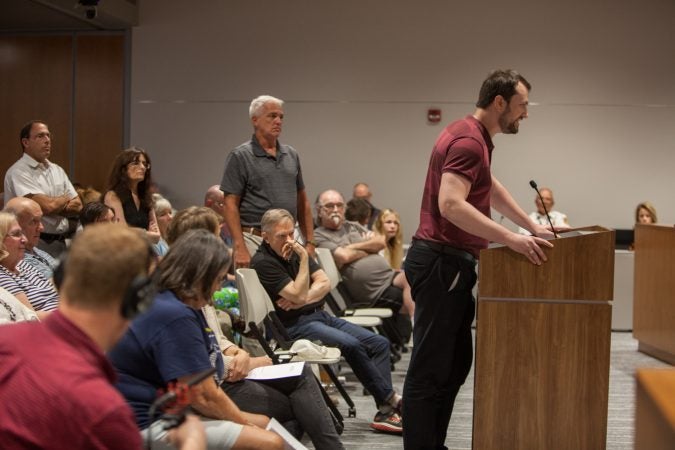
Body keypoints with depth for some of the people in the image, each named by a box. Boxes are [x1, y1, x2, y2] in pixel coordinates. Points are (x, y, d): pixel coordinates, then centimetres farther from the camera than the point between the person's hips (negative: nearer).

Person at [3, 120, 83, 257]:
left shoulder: (57, 170, 14)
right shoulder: (18, 172, -9)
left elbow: (77, 206, 9)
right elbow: (47, 206, -19)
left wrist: (56, 207, -9)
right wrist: (65, 199, 2)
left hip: (62, 241, 6)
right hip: (36, 243, -6)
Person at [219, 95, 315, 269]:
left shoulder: (292, 155, 13)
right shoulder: (240, 157, -3)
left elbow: (302, 201, 16)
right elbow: (231, 205, -8)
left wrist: (310, 242, 9)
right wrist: (240, 248, -16)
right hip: (254, 240, -5)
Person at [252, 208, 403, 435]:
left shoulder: (293, 252, 14)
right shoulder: (263, 262, -11)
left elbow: (325, 283, 6)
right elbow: (299, 295, -18)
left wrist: (302, 299, -12)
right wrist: (304, 258, -17)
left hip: (320, 315, 9)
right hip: (295, 325, -9)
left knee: (380, 343, -5)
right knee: (351, 345, -30)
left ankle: (385, 411, -14)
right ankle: (390, 398, -16)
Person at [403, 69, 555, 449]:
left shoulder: (474, 136, 17)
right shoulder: (469, 140, -17)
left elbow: (491, 188, 31)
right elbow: (450, 205, -30)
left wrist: (532, 227, 26)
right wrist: (511, 240, -30)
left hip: (450, 263, 11)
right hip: (441, 263, -11)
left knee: (456, 363, 15)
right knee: (430, 368, -6)